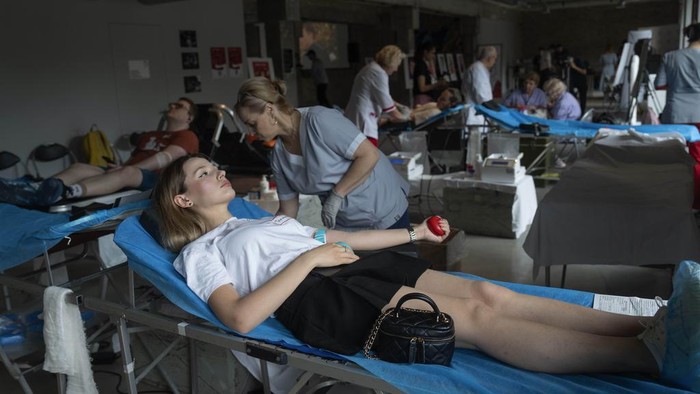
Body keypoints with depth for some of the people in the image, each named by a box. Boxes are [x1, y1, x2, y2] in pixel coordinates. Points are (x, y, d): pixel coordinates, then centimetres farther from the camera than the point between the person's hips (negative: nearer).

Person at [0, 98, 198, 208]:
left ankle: (65, 192, -64)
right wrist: (119, 167, 2)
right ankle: (32, 190, -45)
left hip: (154, 178, -7)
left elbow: (166, 158, -6)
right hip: (130, 175, 7)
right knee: (79, 167, -17)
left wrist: (126, 167, -14)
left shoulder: (187, 136, 11)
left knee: (127, 173, -39)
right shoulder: (148, 136, 37)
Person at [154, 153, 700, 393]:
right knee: (476, 318, -22)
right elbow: (241, 318, -9)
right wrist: (310, 256, -11)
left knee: (487, 294, -14)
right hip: (318, 299, -7)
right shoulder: (201, 252, 10)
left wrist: (414, 234, 24)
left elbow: (337, 239, 28)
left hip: (357, 271, 7)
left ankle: (651, 323, -19)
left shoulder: (263, 220, 32)